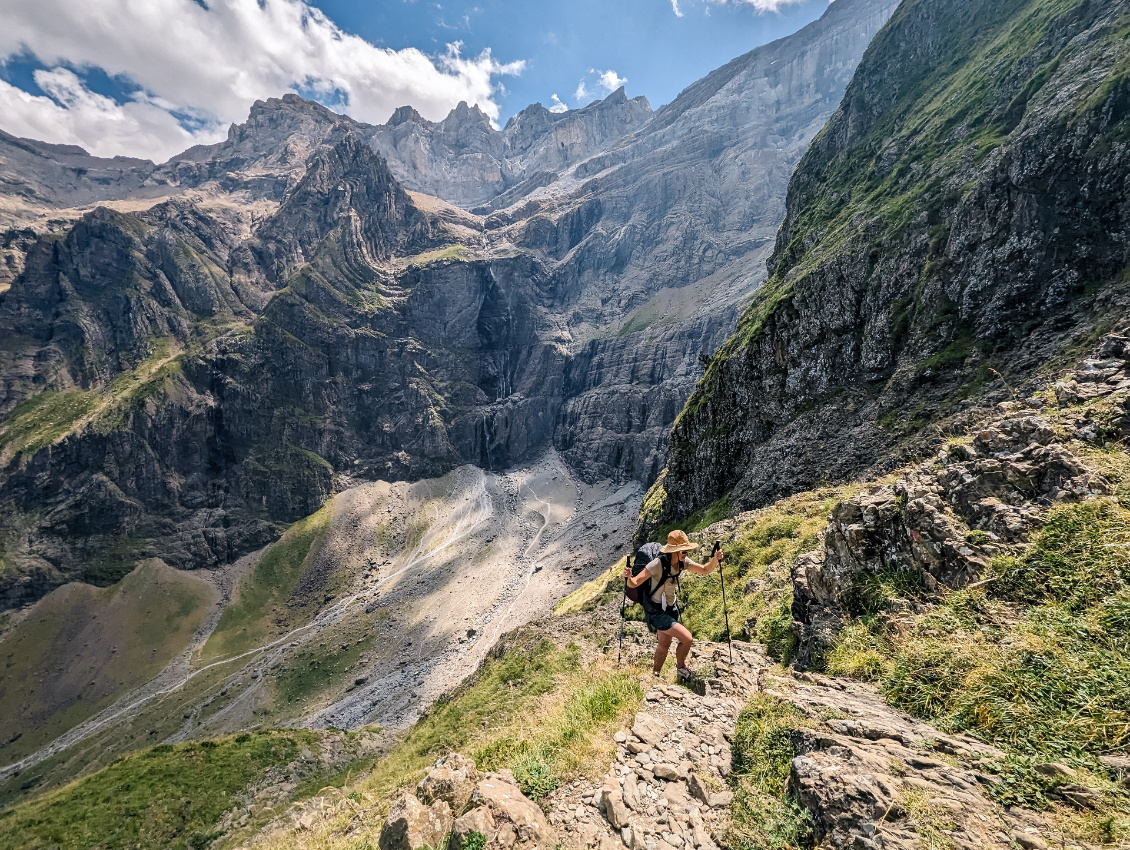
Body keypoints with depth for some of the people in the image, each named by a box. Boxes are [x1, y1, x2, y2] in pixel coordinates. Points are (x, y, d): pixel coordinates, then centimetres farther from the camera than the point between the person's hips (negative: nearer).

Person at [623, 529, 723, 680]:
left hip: (671, 608, 7)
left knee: (665, 645, 21)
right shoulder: (658, 564, -30)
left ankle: (655, 674, 44)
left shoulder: (682, 561, -9)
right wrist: (628, 578, -54)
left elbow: (705, 570, 0)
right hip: (656, 612, -7)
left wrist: (715, 559, -19)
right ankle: (680, 667, 19)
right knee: (687, 638, -11)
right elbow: (635, 583, -32)